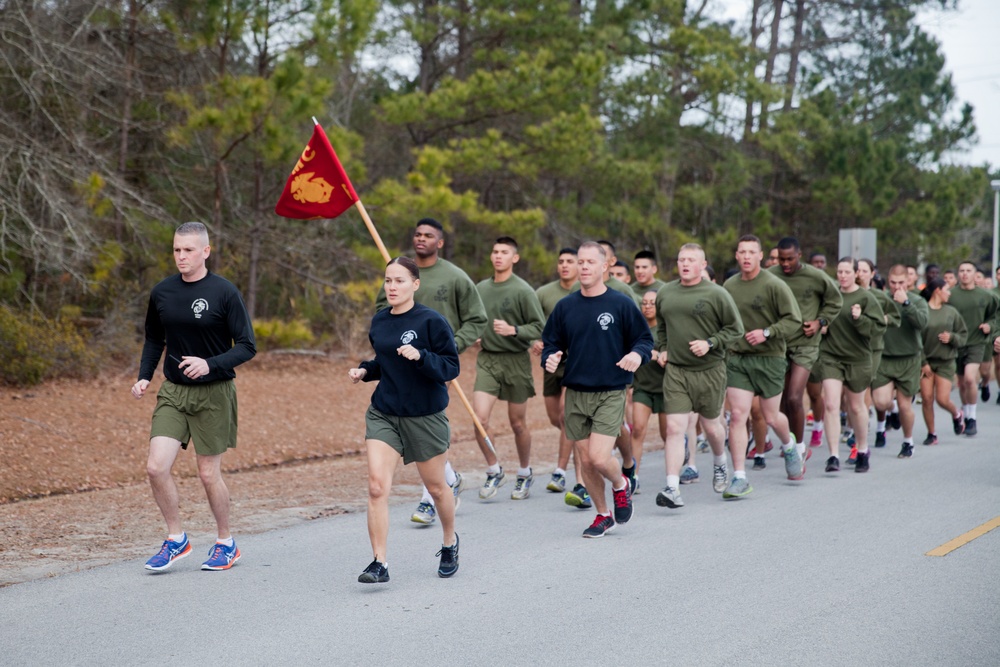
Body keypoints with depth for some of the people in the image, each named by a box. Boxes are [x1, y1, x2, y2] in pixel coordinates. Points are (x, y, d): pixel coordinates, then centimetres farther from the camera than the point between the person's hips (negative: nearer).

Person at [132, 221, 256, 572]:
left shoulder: (225, 292, -10)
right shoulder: (161, 292, 4)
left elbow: (247, 347, -10)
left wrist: (210, 364, -25)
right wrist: (144, 377, 5)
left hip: (214, 393, -4)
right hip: (173, 391, 4)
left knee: (209, 474, 3)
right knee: (156, 466, -8)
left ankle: (226, 543, 23)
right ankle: (176, 539, 11)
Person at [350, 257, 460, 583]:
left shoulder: (432, 321, -12)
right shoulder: (378, 321, 5)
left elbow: (451, 367, -14)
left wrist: (420, 356, -29)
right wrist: (364, 370, 1)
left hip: (425, 416, -4)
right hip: (383, 414, 4)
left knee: (436, 486, 14)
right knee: (377, 487, -11)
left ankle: (450, 541, 41)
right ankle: (379, 563, -7)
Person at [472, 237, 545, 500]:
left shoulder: (523, 290, -9)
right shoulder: (481, 288, 8)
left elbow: (540, 328, -11)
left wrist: (513, 330, -24)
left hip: (515, 360, -3)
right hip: (487, 360, 3)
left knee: (518, 423, 8)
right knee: (479, 418, -11)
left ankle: (525, 474, 28)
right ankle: (494, 471, 8)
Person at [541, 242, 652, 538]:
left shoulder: (621, 304, -3)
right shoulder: (565, 307, 6)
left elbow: (645, 338, 3)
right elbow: (551, 343, 14)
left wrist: (637, 353, -18)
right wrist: (549, 359, -9)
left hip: (610, 394, -4)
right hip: (575, 394, 4)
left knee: (599, 457, -14)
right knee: (585, 461, 7)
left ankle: (621, 485, 20)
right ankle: (603, 515, 26)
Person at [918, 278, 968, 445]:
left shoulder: (951, 312, 4)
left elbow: (964, 334, 11)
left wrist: (952, 337, -11)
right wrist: (923, 362, -10)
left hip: (946, 362, 1)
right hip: (925, 361, -1)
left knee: (942, 399, -5)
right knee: (926, 399, -3)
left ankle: (956, 414, 28)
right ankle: (931, 434, 13)